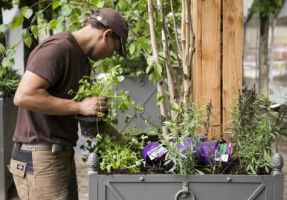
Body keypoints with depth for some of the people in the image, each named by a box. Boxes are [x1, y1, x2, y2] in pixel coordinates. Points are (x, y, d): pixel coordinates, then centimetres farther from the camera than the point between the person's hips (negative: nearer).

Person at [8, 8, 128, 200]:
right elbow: (23, 96, -25)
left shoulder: (82, 58, 14)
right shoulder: (58, 48, -15)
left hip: (62, 154, 9)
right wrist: (79, 106, -21)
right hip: (39, 158, -9)